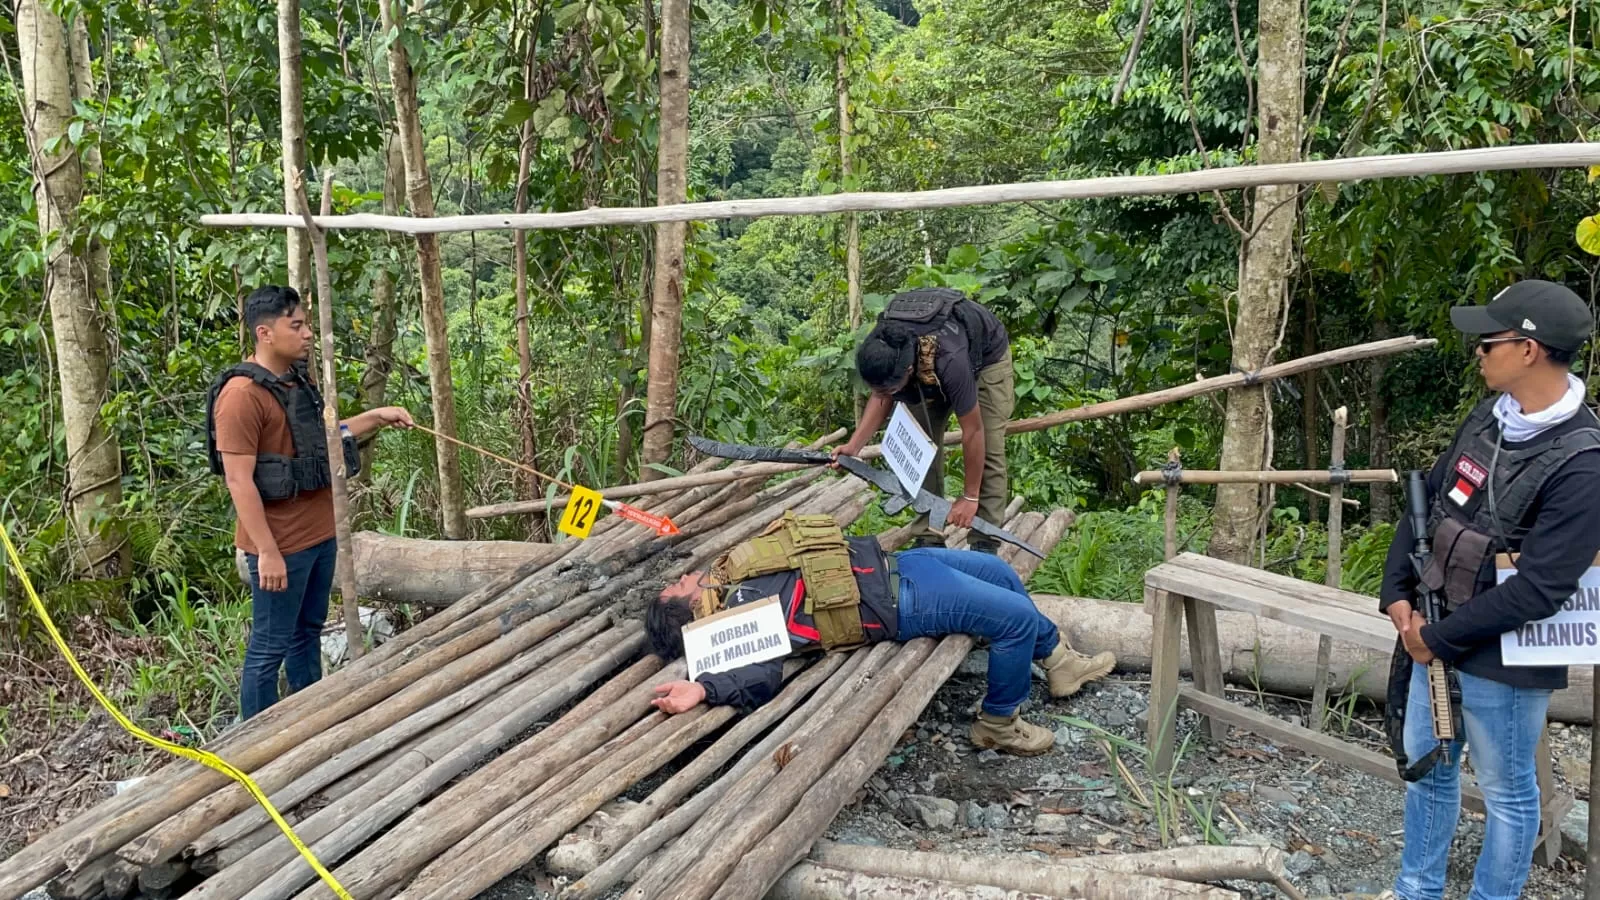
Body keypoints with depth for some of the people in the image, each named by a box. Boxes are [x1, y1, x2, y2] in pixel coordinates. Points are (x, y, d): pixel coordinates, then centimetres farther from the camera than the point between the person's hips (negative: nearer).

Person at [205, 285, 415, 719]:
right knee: (269, 648, 2)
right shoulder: (242, 394, -19)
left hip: (320, 534, 9)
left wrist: (375, 417, 15)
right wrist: (267, 552, -23)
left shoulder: (297, 380, 9)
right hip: (282, 545, -9)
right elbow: (239, 481, -21)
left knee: (308, 632, 20)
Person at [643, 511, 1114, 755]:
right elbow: (761, 674, -33)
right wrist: (703, 688, -50)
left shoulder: (732, 577, 4)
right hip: (899, 602, -9)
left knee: (1001, 572, 20)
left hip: (891, 564, 9)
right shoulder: (742, 607, -22)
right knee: (1018, 617, -9)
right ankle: (999, 724, 12)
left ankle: (1058, 659, 41)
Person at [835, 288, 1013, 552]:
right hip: (925, 362, 5)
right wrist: (854, 446, -23)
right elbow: (881, 398, -10)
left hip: (986, 355, -5)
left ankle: (985, 544, -8)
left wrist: (969, 497, -27)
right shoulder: (879, 351, -31)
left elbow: (972, 431, -36)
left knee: (989, 449, -14)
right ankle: (928, 538, 1)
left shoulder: (950, 361, -47)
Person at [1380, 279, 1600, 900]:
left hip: (1500, 659, -8)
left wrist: (1441, 638, -17)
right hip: (1434, 635, 8)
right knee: (1426, 768, 21)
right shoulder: (1488, 418, 0)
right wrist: (1397, 593, -1)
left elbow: (1537, 591, -25)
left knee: (1507, 792, 13)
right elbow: (1426, 501, 9)